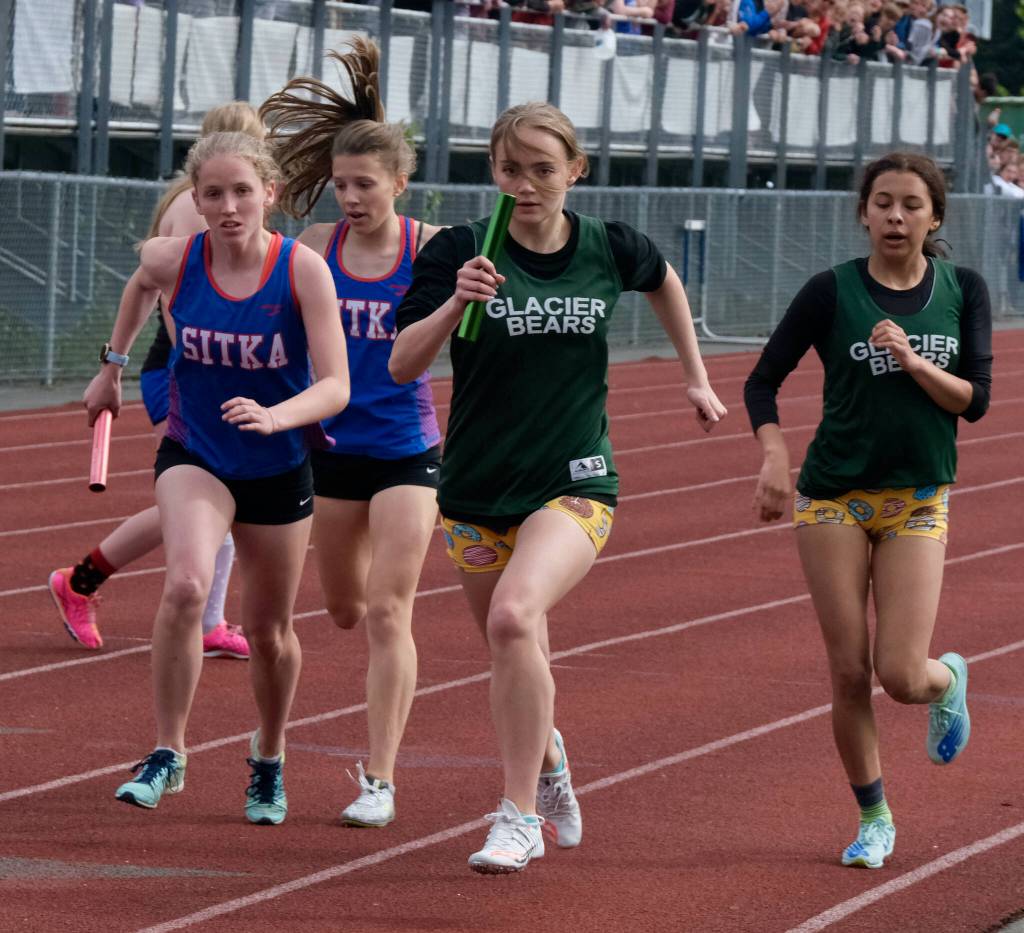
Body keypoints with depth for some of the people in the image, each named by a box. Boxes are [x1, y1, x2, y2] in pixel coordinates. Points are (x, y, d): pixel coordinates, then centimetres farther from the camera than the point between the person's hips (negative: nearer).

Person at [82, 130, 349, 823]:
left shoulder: (303, 270, -20)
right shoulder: (172, 260, -14)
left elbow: (335, 387, -25)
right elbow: (143, 284, 13)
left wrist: (274, 417, -43)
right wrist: (114, 364, 21)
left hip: (279, 466, 0)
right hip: (194, 457, 0)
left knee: (269, 630, 14)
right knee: (186, 588, -28)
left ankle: (269, 760, 41)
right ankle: (168, 754, -15)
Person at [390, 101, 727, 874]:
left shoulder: (611, 251, -3)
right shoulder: (460, 251, -8)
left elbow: (664, 281, 22)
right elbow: (402, 366, -15)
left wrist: (697, 376, 24)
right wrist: (456, 303, -30)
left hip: (575, 485, -2)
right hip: (476, 490, 2)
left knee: (515, 616, -28)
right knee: (514, 658, 15)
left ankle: (521, 817, -20)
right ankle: (548, 763, 50)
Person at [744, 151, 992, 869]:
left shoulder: (964, 291, 2)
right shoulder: (833, 291, -4)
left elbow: (975, 400, -2)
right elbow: (763, 382, 0)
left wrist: (913, 361, -18)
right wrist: (775, 456, -17)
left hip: (918, 501, 1)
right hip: (834, 498, -1)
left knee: (901, 676, -9)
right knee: (850, 674, -1)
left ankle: (950, 677, 29)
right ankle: (874, 819, 17)